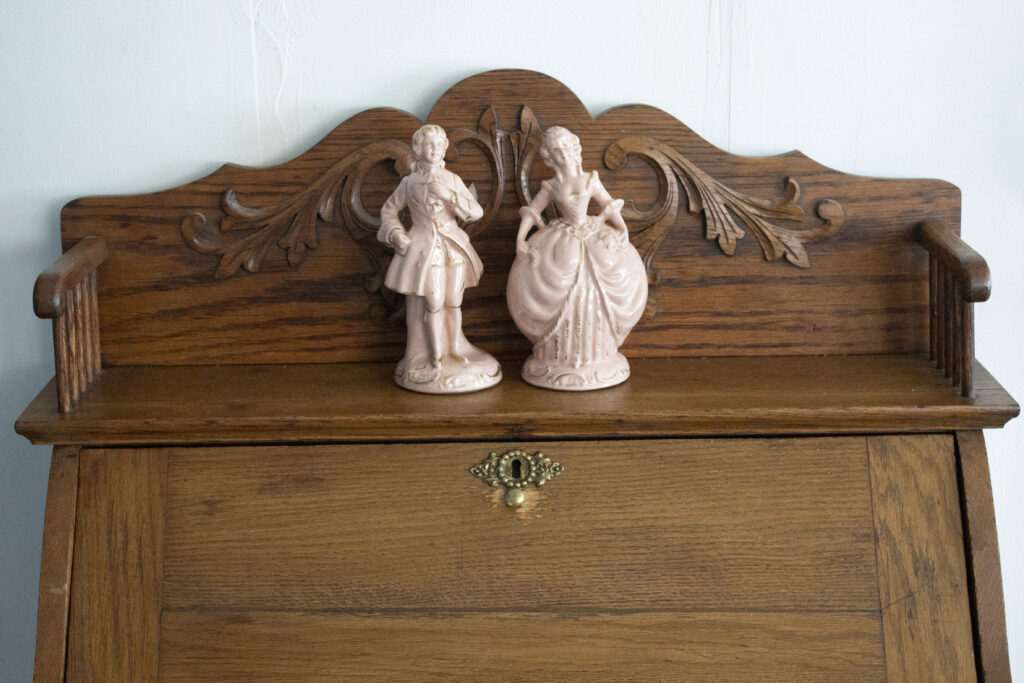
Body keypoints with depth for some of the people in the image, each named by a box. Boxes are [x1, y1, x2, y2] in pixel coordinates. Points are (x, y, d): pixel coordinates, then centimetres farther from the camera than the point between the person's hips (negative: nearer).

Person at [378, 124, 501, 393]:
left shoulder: (452, 180, 4)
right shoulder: (409, 183, 2)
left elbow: (476, 212, -1)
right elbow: (389, 210, 14)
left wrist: (451, 196, -14)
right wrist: (398, 236, 0)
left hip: (454, 246, 2)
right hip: (424, 247, -2)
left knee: (453, 302, 7)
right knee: (433, 304, -3)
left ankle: (455, 350, 24)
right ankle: (436, 357, 10)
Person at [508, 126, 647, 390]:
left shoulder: (591, 180, 4)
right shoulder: (550, 187, 2)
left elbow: (611, 208, 9)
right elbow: (530, 213, 3)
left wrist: (623, 231, -4)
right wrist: (520, 239, -10)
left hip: (594, 241, 1)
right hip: (561, 247, -1)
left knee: (594, 298, 0)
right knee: (561, 301, -6)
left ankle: (595, 356, 15)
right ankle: (560, 356, 9)